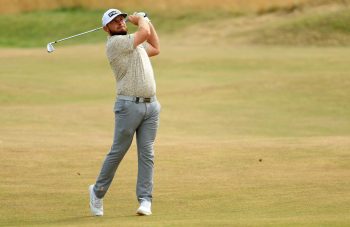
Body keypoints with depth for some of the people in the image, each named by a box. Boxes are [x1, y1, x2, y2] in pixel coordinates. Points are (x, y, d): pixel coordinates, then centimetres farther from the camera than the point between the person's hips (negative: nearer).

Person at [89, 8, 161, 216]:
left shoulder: (135, 43, 19)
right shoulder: (115, 43, -9)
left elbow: (155, 49, 32)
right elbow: (144, 33, -16)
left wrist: (147, 21, 27)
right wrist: (140, 20, 5)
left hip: (151, 105, 7)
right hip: (129, 105, -7)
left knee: (147, 153, 0)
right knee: (117, 152, -1)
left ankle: (145, 200, -1)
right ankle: (98, 192, 15)